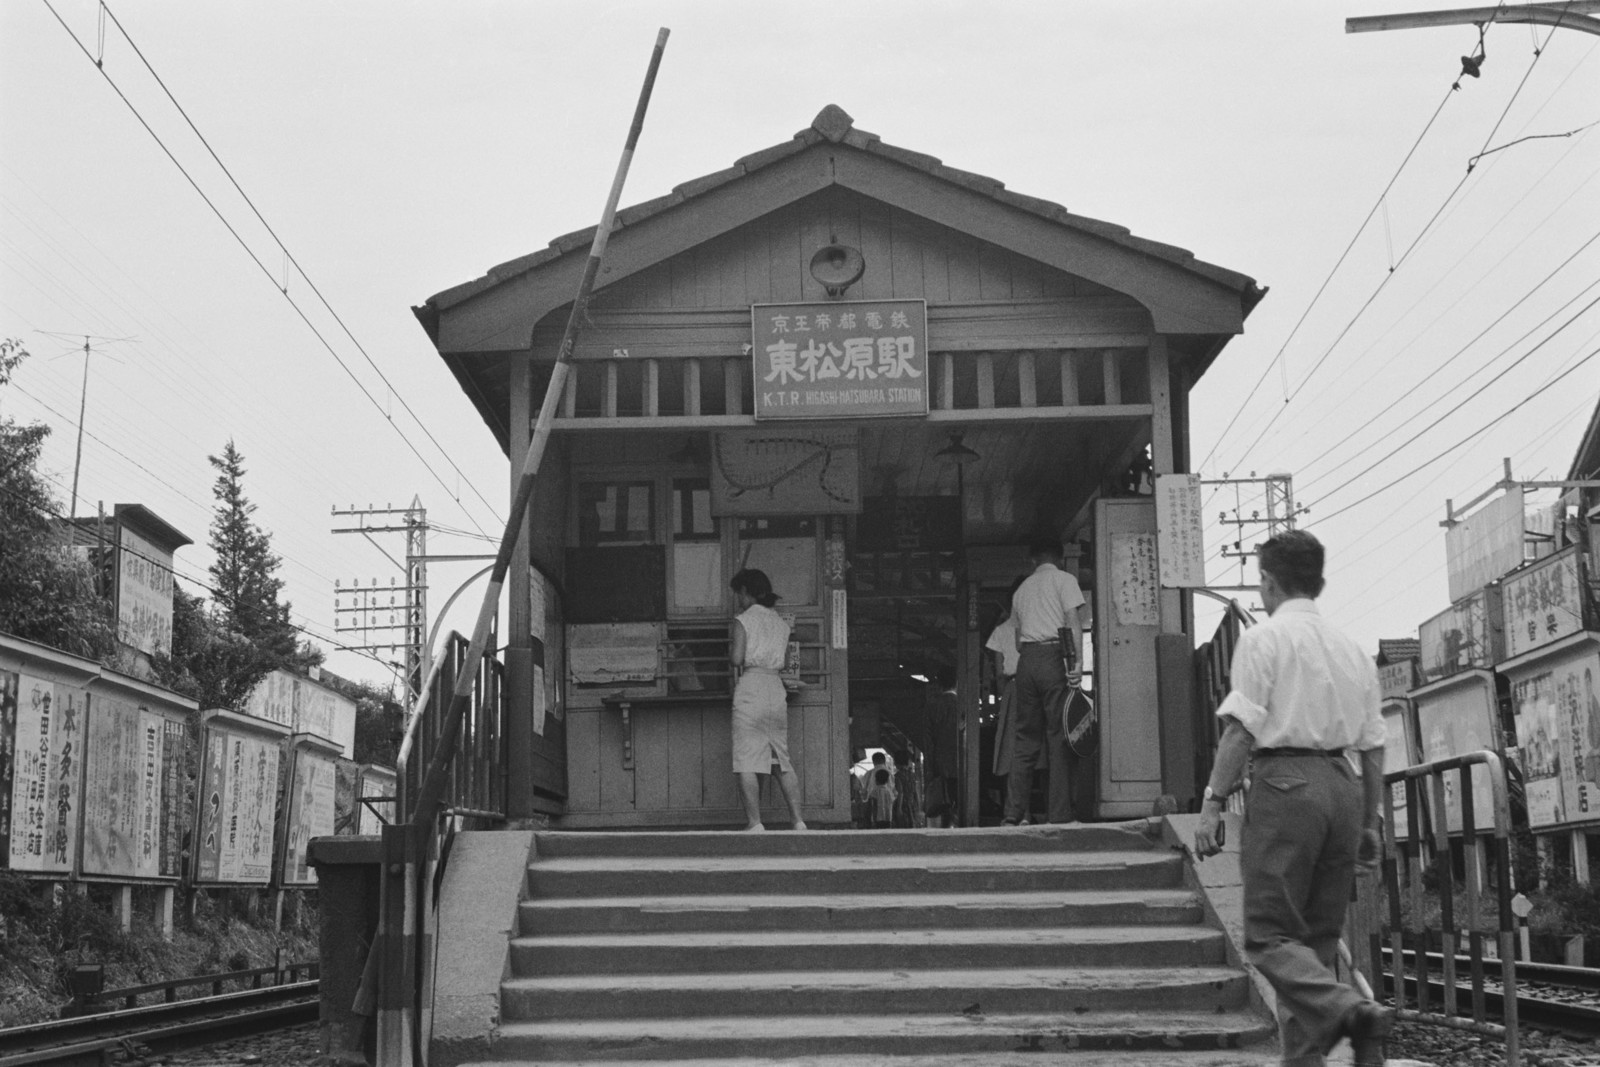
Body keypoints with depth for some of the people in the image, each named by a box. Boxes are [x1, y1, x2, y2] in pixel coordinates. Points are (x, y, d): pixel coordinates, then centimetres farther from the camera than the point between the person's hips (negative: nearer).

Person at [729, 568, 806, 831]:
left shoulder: (743, 620, -2)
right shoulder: (781, 622, 16)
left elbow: (737, 658, -12)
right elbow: (784, 659, 13)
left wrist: (738, 664, 9)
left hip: (750, 687, -6)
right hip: (776, 688, 6)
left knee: (746, 760, -4)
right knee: (782, 759, 11)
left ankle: (755, 823, -10)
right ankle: (798, 821, 6)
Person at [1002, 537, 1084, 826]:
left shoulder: (1021, 588, 22)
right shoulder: (1064, 580, 5)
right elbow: (1072, 621, -8)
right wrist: (1078, 661, -14)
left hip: (1026, 660, 5)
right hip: (1053, 656, -5)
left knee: (1025, 737, 7)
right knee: (1058, 737, -4)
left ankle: (1013, 815, 1)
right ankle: (1060, 816, -6)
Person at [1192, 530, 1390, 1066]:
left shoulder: (1264, 638, 0)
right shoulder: (1352, 649, 18)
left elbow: (1241, 729, -10)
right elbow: (1373, 747, 17)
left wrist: (1213, 802, -10)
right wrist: (1370, 823, 22)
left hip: (1285, 780, -6)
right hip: (1343, 786, 6)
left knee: (1269, 933, -4)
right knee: (1318, 937, 11)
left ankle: (1348, 1008, -26)